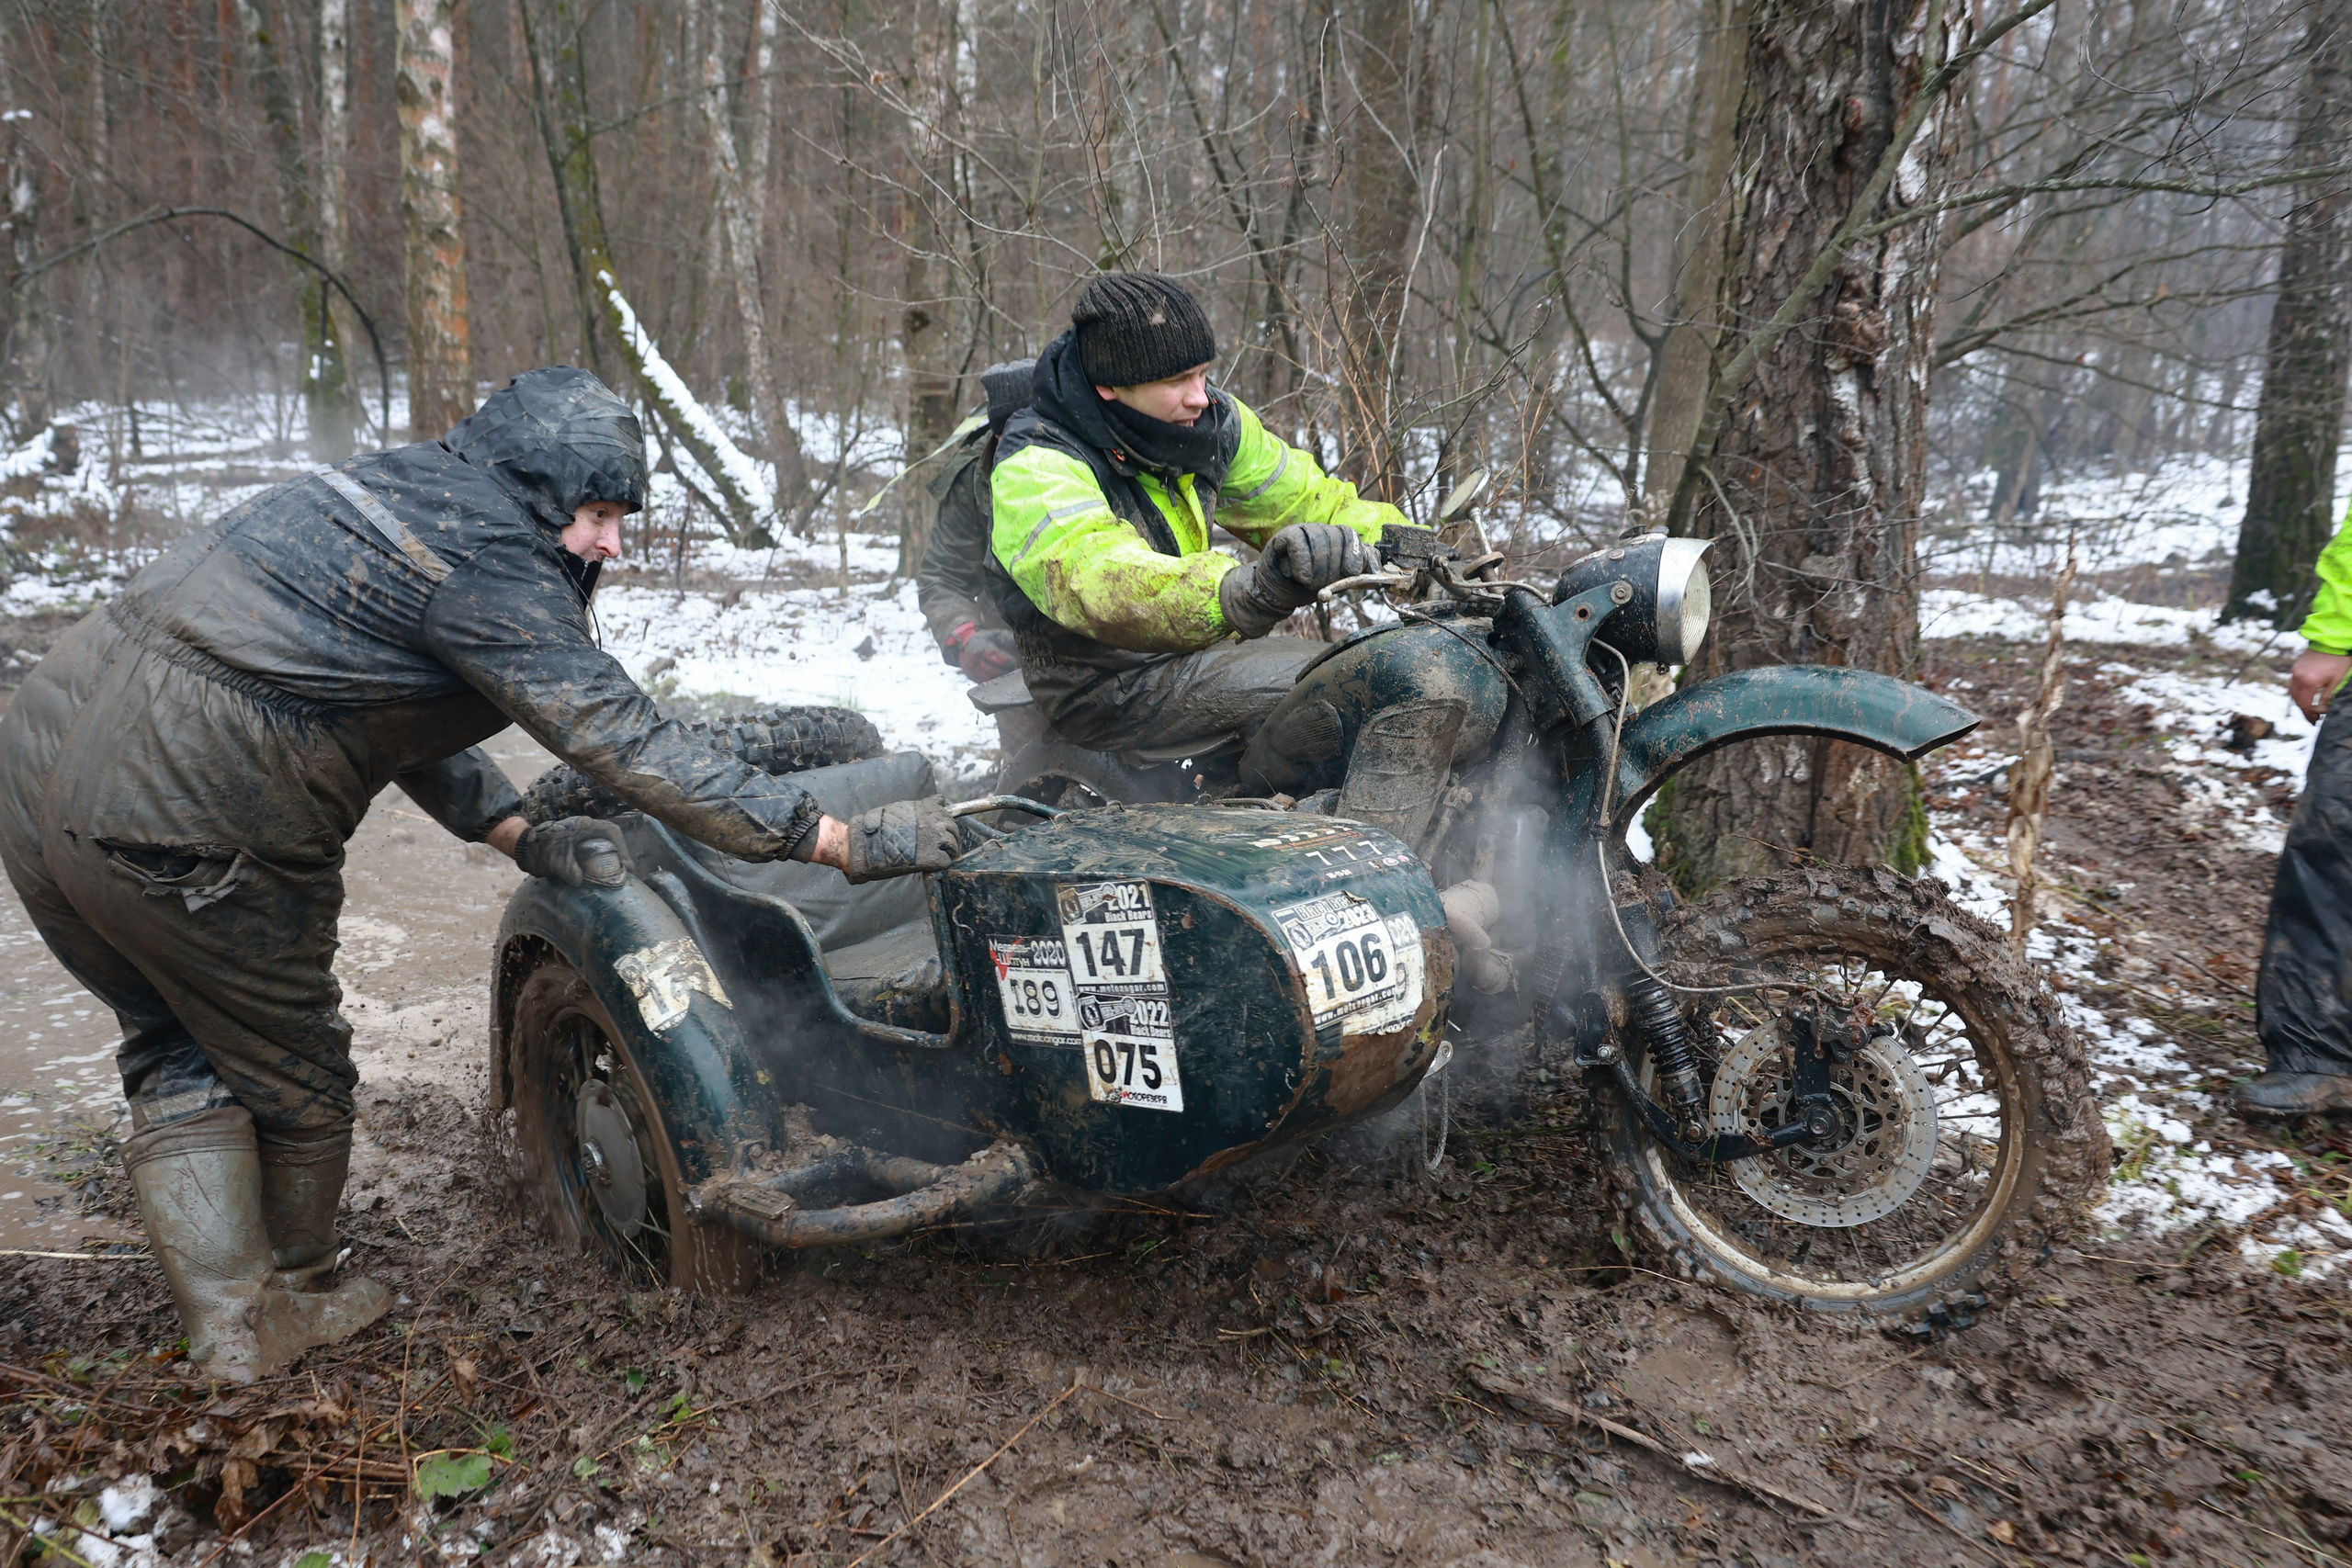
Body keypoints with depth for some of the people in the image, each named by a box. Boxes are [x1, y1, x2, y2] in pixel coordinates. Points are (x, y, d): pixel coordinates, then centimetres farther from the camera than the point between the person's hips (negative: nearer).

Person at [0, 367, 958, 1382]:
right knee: (293, 1074, 15)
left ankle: (225, 1324, 27)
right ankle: (292, 1303, 39)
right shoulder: (491, 567, -15)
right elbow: (634, 752, -21)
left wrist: (523, 838, 12)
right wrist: (852, 843, -18)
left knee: (178, 1054, 22)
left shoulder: (394, 488, 14)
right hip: (183, 837, -9)